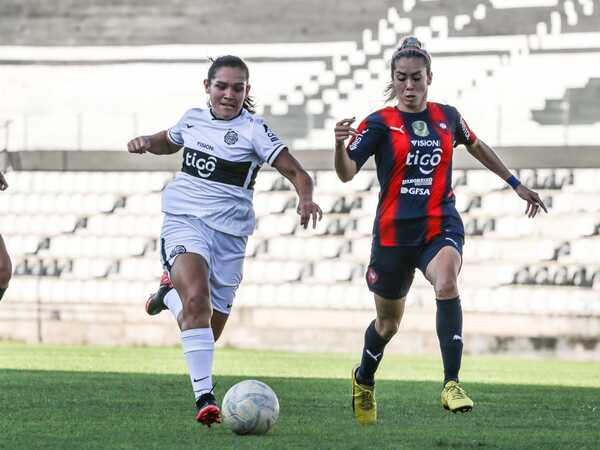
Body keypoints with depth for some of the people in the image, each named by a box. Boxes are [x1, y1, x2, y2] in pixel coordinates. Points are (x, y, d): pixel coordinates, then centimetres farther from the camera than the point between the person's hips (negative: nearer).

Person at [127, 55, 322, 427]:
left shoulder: (253, 129, -6)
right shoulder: (193, 119, 7)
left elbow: (297, 173, -10)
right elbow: (170, 142, 30)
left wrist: (306, 199, -31)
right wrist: (146, 143, 8)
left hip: (229, 232, 0)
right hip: (184, 219, 0)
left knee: (209, 333, 9)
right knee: (197, 299, -28)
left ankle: (171, 292, 42)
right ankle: (205, 398, -31)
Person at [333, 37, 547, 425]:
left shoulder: (447, 117, 5)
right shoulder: (380, 123, -6)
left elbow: (477, 146, 26)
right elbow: (347, 173, -17)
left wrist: (517, 184, 29)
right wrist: (340, 146, -38)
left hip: (442, 227, 1)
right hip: (394, 233, -1)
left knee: (446, 284, -32)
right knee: (388, 323, 13)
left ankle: (452, 385, -32)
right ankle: (364, 379, 46)